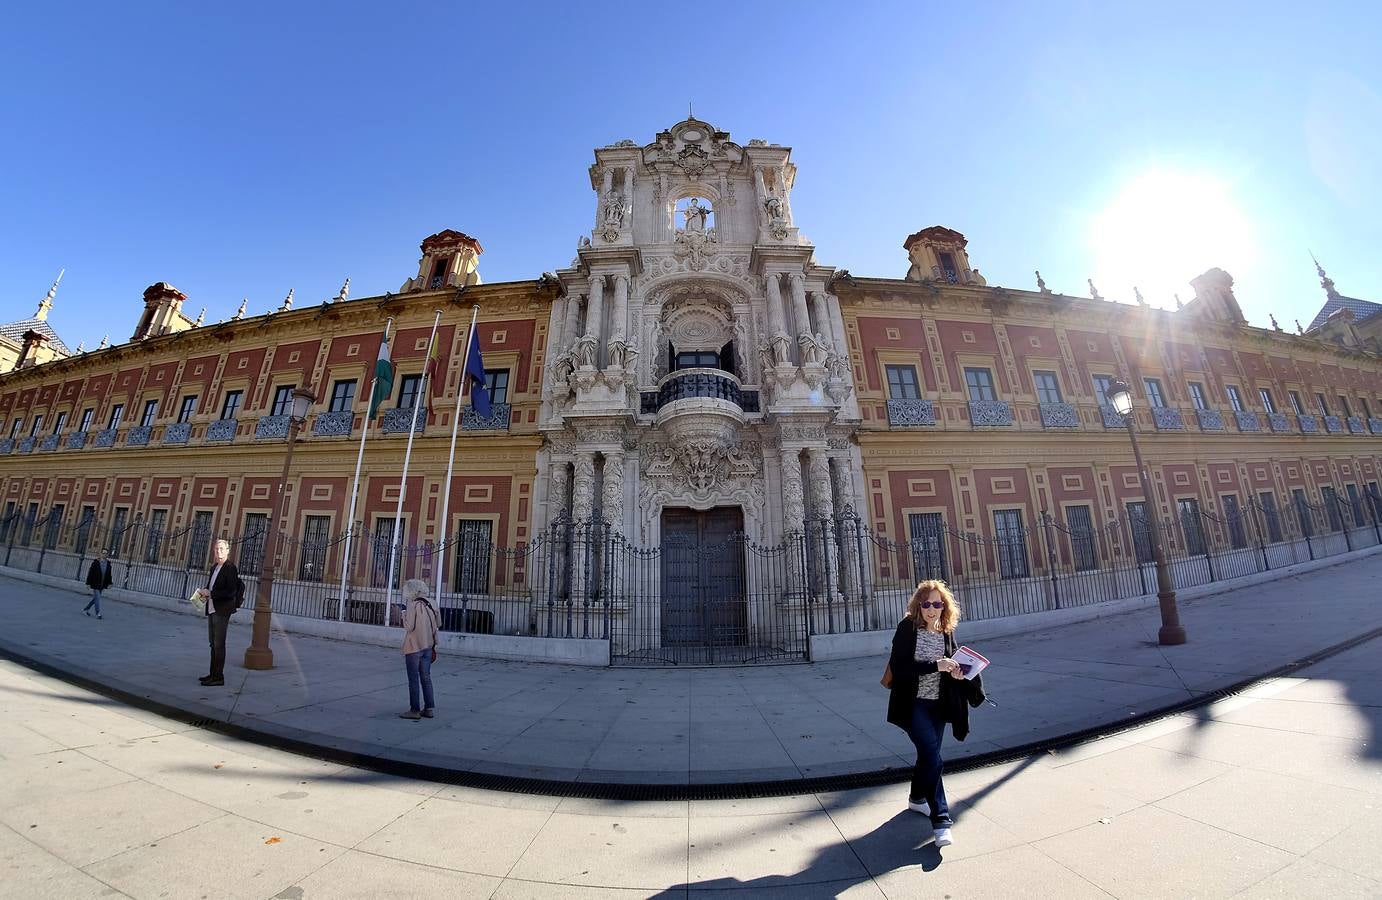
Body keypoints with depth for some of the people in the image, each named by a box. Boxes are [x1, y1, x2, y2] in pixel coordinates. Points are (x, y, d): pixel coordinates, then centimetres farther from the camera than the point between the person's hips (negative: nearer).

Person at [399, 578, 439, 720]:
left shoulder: (412, 605, -13)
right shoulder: (429, 605, 6)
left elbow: (409, 626, -15)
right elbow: (436, 626, 8)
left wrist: (404, 615, -1)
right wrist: (433, 644, 16)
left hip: (414, 647, -6)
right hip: (427, 646, 6)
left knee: (413, 679, 4)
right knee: (426, 678, 12)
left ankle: (415, 710, 9)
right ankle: (429, 708, 17)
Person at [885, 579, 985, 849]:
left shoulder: (947, 632, 0)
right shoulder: (907, 628, -16)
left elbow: (952, 667, 11)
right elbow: (900, 667, -21)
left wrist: (956, 673, -12)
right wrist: (935, 665, -29)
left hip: (938, 703, 5)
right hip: (913, 703, -5)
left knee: (928, 754, 19)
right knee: (933, 758, -13)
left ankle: (917, 798, 42)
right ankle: (941, 820, -1)